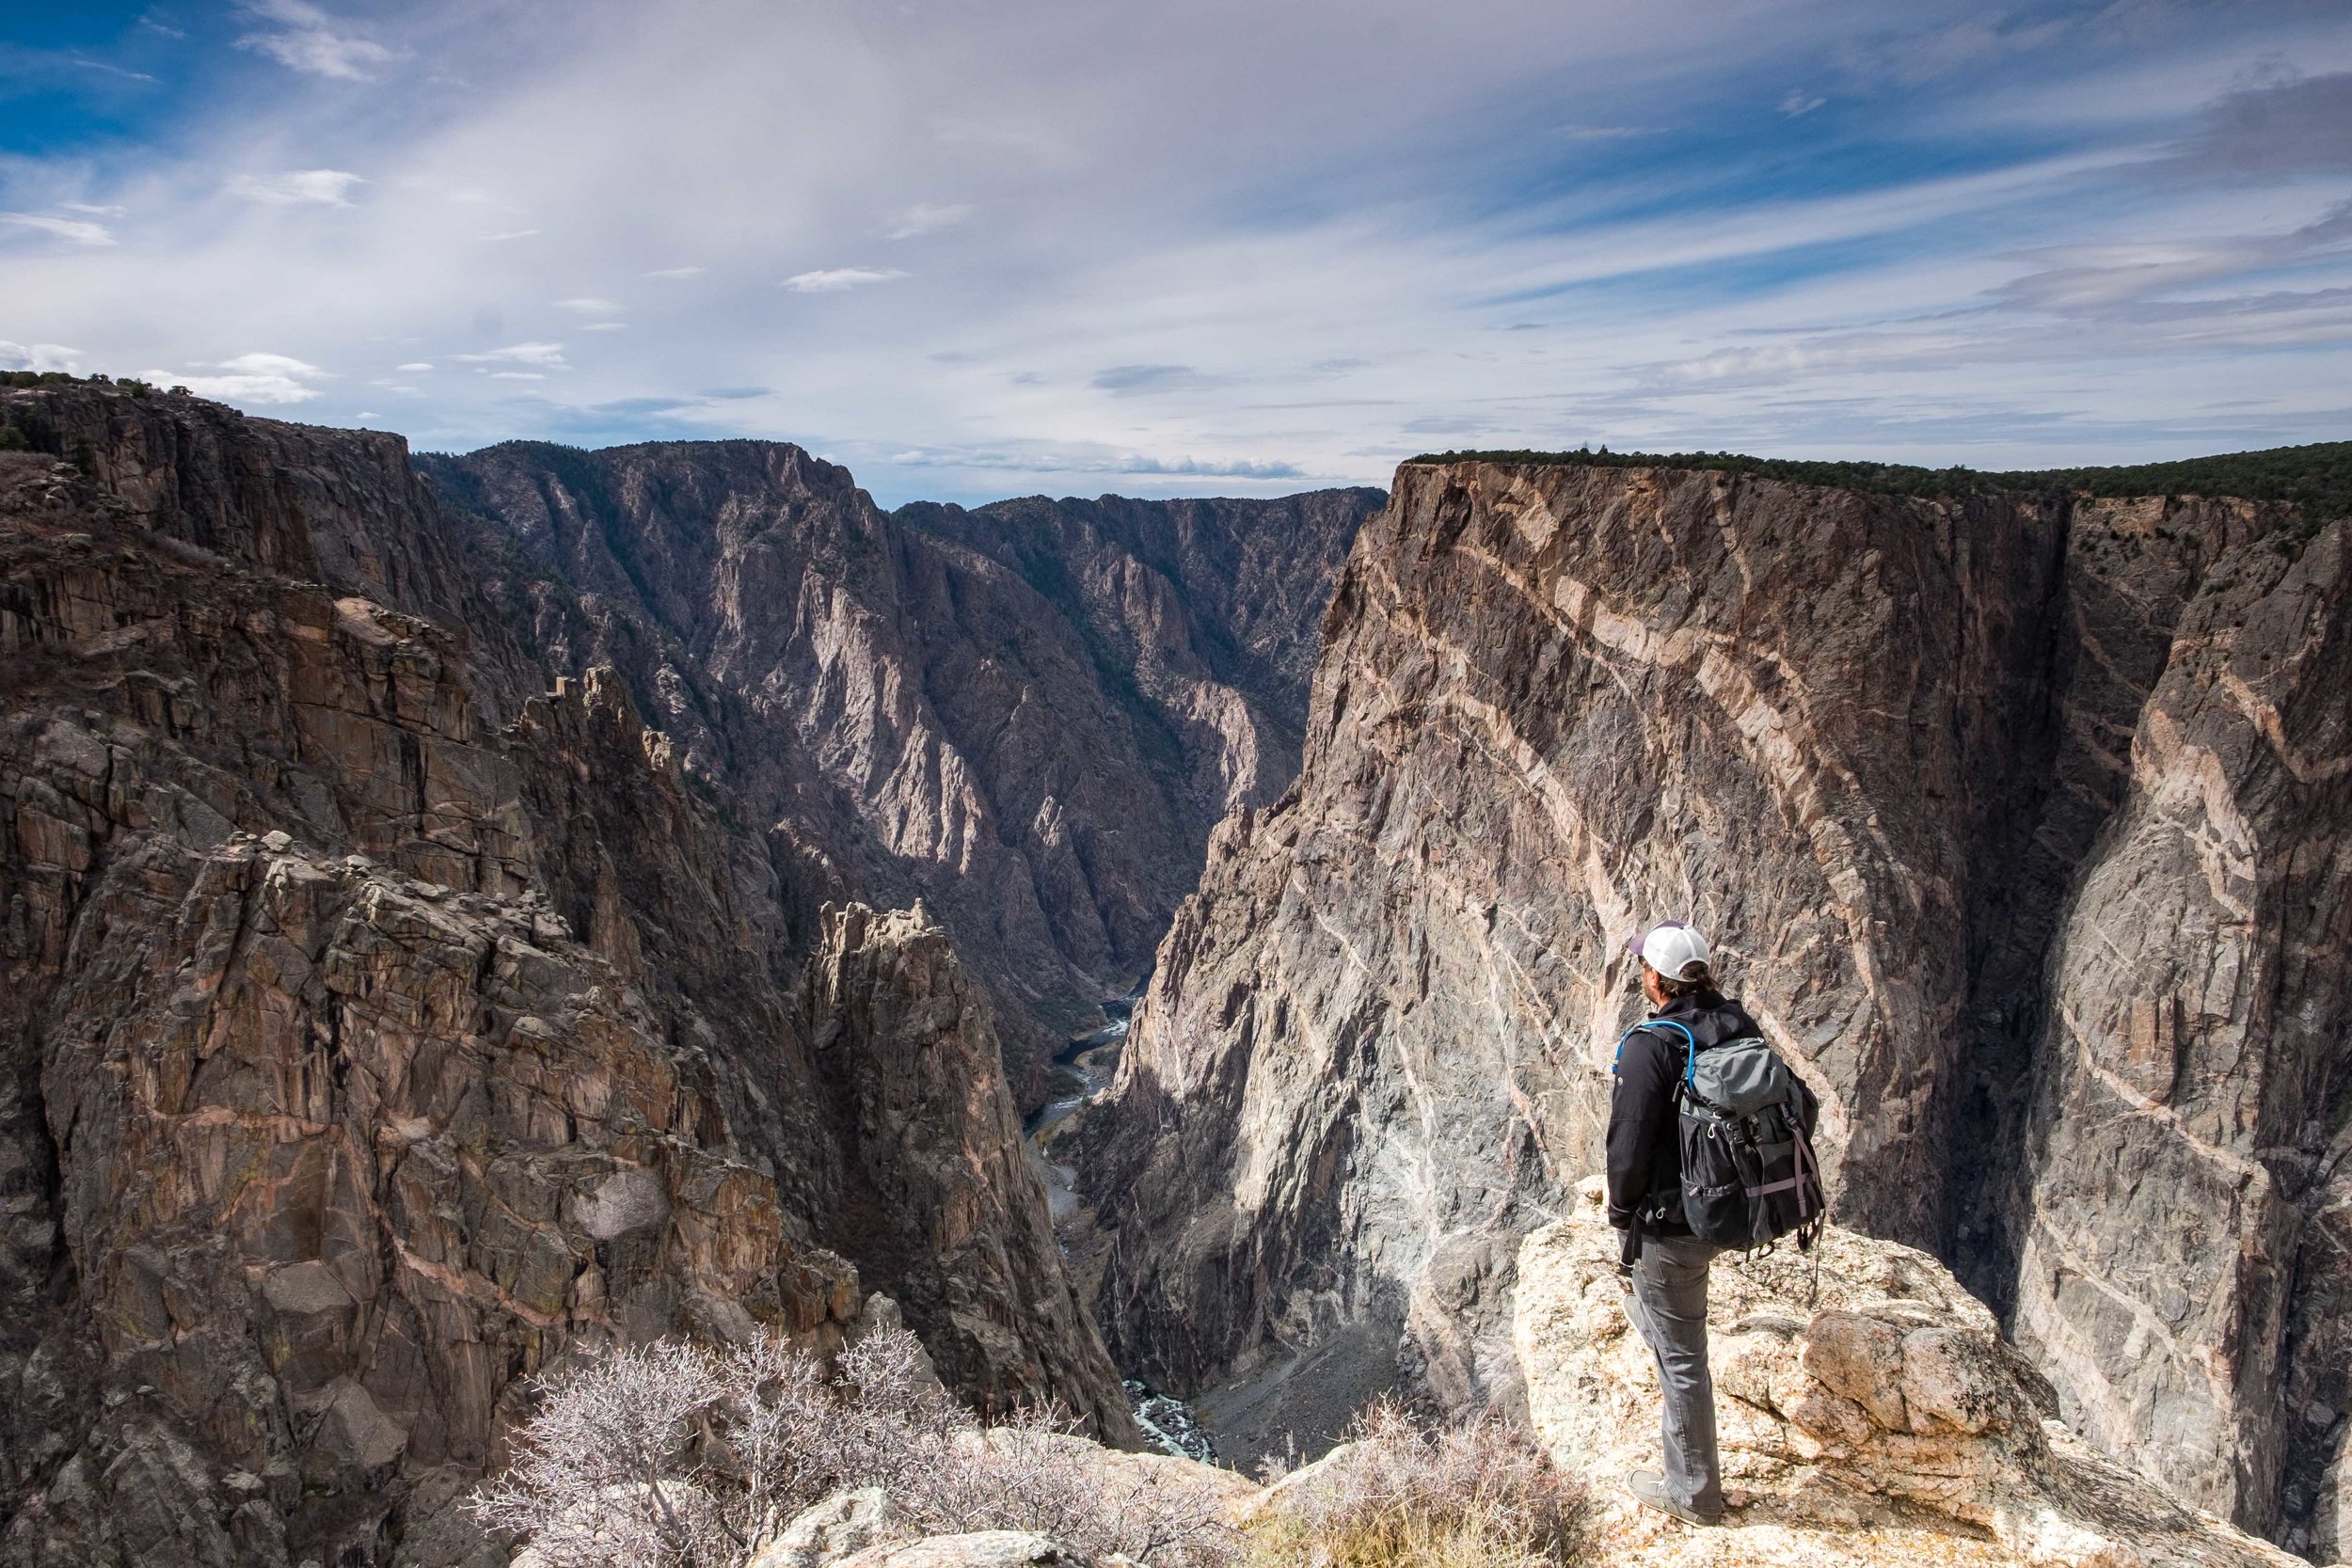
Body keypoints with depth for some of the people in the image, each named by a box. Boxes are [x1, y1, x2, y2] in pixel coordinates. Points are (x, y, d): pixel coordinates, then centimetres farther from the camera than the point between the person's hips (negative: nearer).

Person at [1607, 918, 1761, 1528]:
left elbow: (1629, 1143, -21)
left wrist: (1621, 1209, -2)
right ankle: (1647, 1316, 66)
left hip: (1674, 1221, -7)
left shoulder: (1649, 1047, -26)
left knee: (1681, 1356, 7)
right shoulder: (1740, 1028, -5)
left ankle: (1693, 1493, 21)